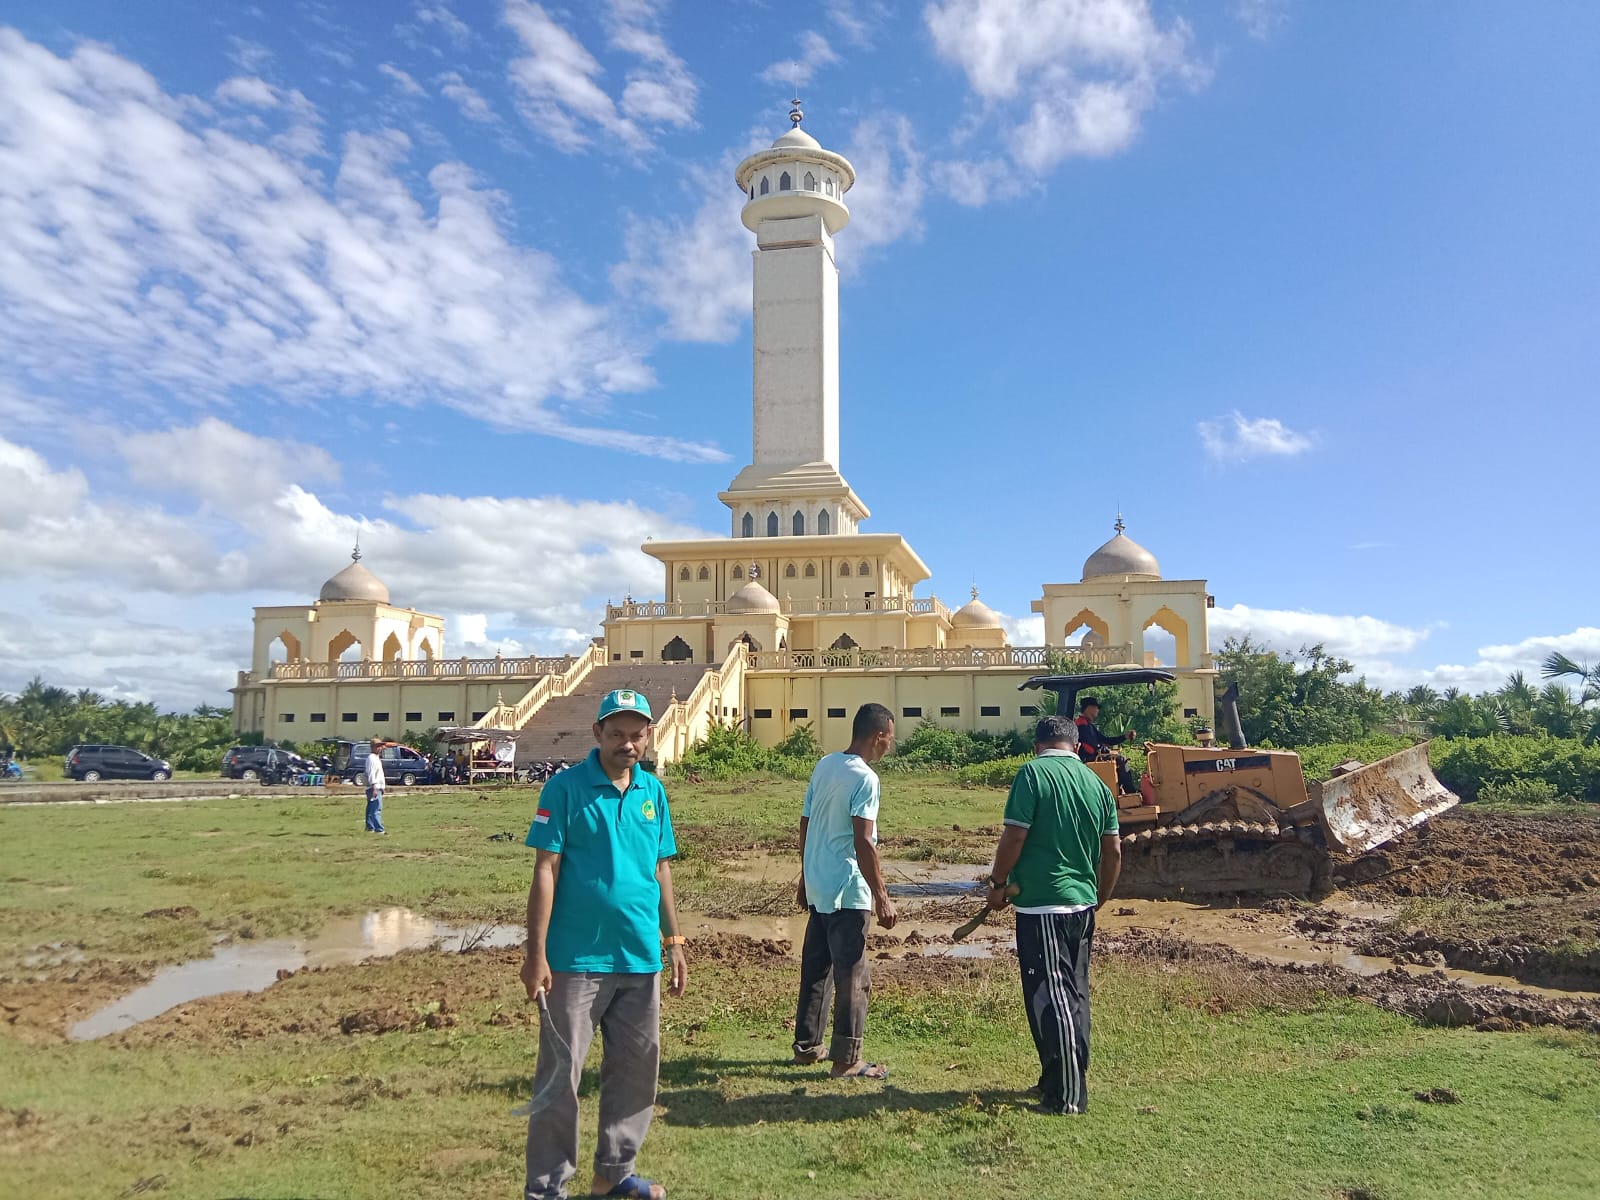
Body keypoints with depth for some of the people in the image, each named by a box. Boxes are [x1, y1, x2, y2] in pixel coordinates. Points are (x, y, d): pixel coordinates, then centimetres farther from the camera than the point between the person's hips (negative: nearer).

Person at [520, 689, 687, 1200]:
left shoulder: (653, 791, 6)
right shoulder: (565, 788, -9)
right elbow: (546, 871, -11)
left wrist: (674, 941, 13)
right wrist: (536, 955, -14)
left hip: (641, 959, 6)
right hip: (577, 960, -5)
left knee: (636, 1069, 15)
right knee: (561, 1075, 3)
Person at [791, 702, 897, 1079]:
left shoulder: (824, 765, 8)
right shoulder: (865, 778, -17)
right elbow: (863, 843, -21)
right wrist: (882, 898, -16)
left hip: (817, 887, 9)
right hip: (848, 892, -8)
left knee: (815, 969, 17)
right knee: (852, 977, 2)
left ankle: (807, 1046, 27)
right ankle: (847, 1060, 9)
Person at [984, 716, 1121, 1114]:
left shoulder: (1033, 773, -10)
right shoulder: (1097, 783, 8)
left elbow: (1014, 835, -16)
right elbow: (1113, 851, 10)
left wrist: (998, 883, -2)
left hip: (1041, 905, -7)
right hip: (1081, 905, 7)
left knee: (1050, 998, -1)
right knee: (1076, 995, 17)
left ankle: (1066, 1095, 3)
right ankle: (1065, 1078, 30)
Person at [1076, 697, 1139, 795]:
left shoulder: (1089, 725, 18)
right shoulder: (1082, 725, -16)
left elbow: (1105, 739, 17)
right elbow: (1090, 748, -23)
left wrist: (1125, 736, 9)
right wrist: (1108, 751, -12)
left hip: (1094, 756, 11)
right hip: (1088, 759, -11)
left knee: (1123, 759, 10)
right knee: (1121, 760, -13)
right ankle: (1131, 792, -7)